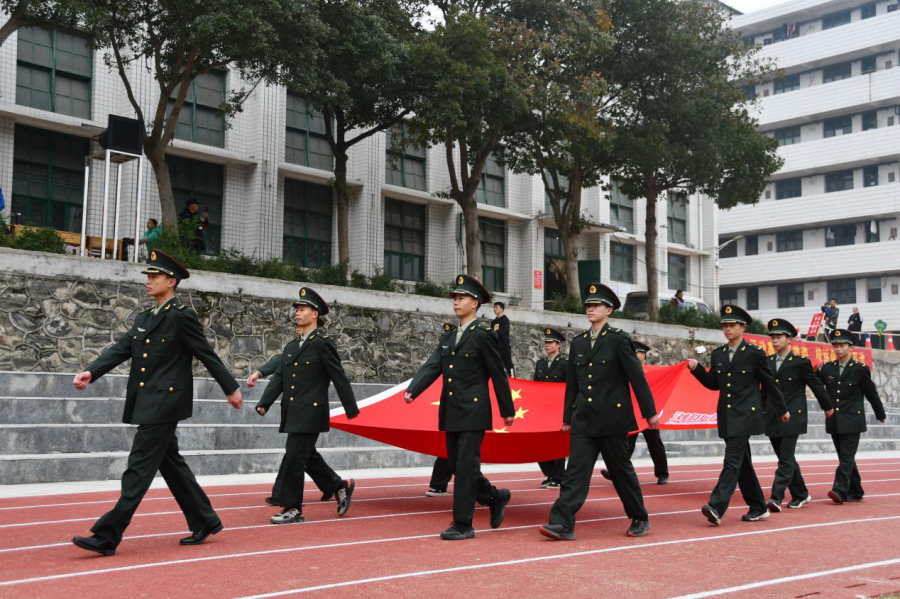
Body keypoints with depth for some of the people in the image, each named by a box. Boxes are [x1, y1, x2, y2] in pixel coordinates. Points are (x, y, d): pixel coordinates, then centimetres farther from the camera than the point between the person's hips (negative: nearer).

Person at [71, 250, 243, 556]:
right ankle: (205, 522, 25)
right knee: (170, 463, 14)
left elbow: (207, 355, -5)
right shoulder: (143, 319, 15)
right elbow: (120, 350, 6)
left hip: (164, 403, -9)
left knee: (139, 467, -8)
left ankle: (107, 536, -7)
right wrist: (90, 372, -10)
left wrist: (231, 388, 0)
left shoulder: (182, 316, -9)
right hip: (147, 403, 9)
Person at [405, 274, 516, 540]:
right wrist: (412, 391, -15)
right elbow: (431, 368, 2)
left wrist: (508, 410, -2)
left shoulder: (483, 335, -7)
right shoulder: (447, 338, 14)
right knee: (457, 466, 12)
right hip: (451, 413, 8)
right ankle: (496, 498, 32)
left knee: (466, 467, -7)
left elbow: (499, 374, -4)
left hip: (473, 411, -7)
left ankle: (463, 524, 0)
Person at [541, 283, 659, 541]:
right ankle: (563, 524, -10)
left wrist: (650, 412, -7)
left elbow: (637, 377, -6)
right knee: (576, 469, -4)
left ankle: (640, 518, 23)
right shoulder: (578, 343, 11)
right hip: (584, 420, 4)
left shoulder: (618, 339, -5)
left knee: (621, 470, 6)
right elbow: (572, 383, 16)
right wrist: (567, 417, 17)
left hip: (612, 418, -4)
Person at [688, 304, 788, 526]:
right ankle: (758, 508, 22)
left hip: (745, 415, -6)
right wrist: (696, 369, -1)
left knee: (732, 460, -14)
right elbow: (713, 383, 14)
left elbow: (769, 383, 3)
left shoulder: (754, 353, -5)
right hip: (726, 416, 6)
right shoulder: (718, 354, 10)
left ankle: (716, 506, -23)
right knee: (742, 463, 11)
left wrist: (782, 410, 12)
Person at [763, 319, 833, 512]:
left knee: (786, 459, -10)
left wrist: (828, 407, 13)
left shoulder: (800, 362, -5)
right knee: (786, 459, 12)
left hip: (792, 418, -5)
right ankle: (801, 495, 25)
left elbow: (816, 385, 4)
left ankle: (776, 497, -14)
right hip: (772, 419, 6)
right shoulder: (767, 362, 9)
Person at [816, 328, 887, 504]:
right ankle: (855, 492, 21)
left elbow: (871, 393, 4)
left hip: (852, 421, -5)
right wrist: (818, 371, -8)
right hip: (834, 422, 5)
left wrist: (880, 414, 13)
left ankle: (840, 490, -17)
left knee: (847, 457, -11)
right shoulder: (827, 368, 7)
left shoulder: (860, 369, -4)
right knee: (845, 457, 11)